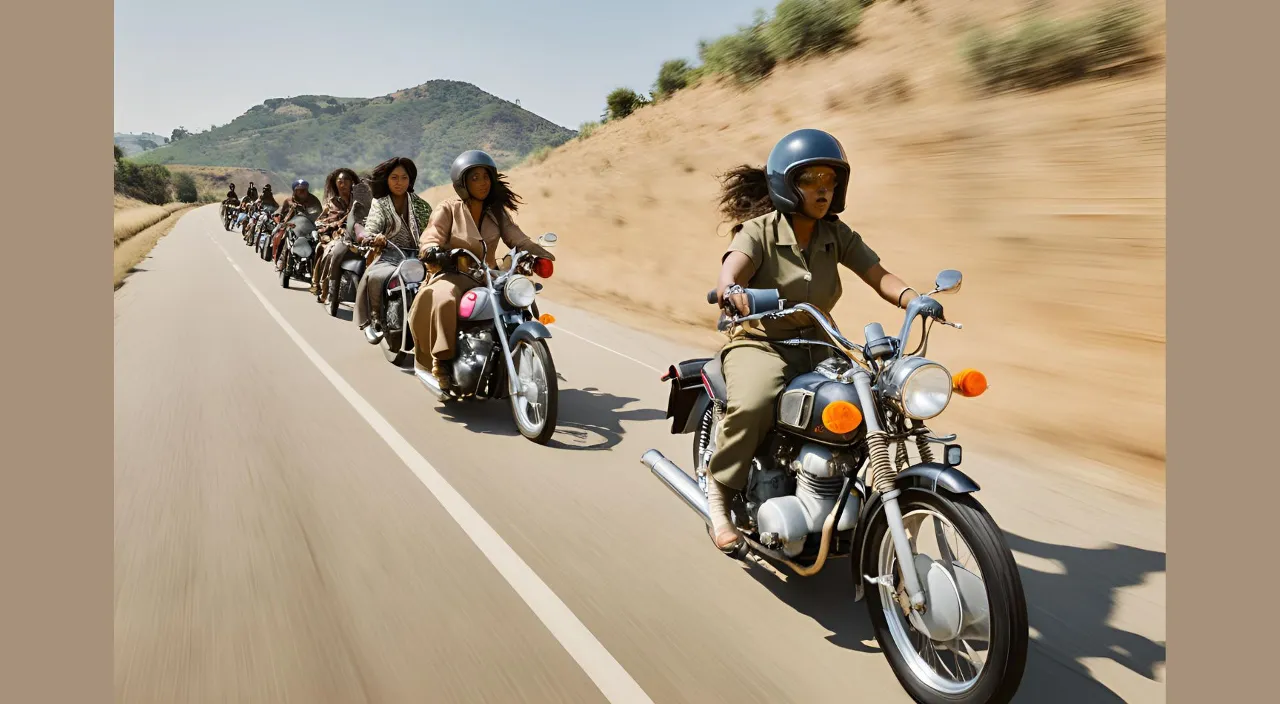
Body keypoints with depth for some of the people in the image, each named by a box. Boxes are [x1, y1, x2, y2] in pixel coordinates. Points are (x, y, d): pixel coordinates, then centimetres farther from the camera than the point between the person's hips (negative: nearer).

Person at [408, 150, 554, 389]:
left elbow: (517, 239, 1)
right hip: (454, 275, -5)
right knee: (444, 300, -36)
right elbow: (431, 239, -13)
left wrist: (542, 255, -16)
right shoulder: (449, 208, -2)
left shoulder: (497, 212, 11)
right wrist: (433, 252, -37)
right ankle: (441, 359, -23)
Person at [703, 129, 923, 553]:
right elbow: (731, 268, -27)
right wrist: (731, 290, -52)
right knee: (752, 405, -35)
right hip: (759, 343, -5)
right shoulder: (759, 230, -7)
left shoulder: (837, 235, 7)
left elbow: (878, 275, -4)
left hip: (817, 345, 5)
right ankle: (719, 493, -11)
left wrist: (915, 300, -25)